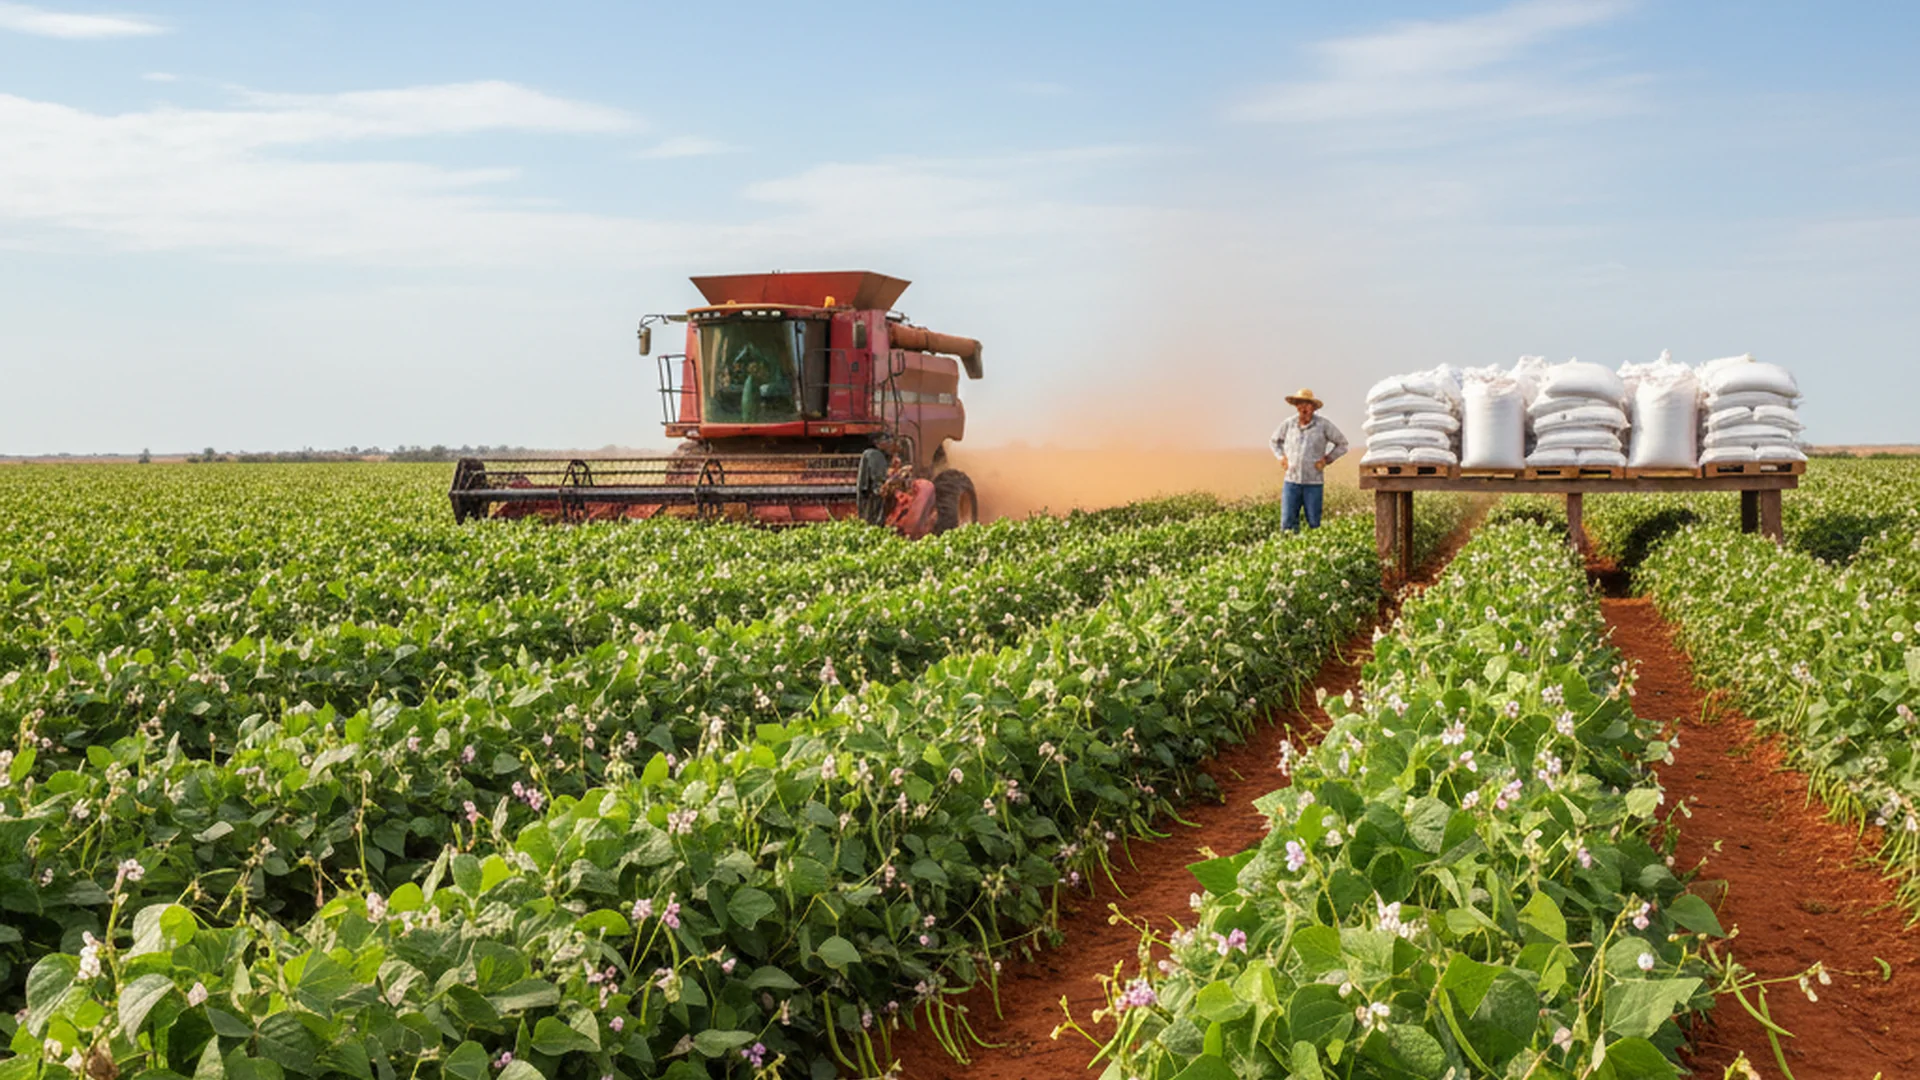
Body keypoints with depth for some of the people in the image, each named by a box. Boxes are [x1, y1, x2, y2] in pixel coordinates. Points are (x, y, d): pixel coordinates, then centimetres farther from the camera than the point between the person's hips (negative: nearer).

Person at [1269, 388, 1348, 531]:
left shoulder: (1323, 424, -3)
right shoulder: (1288, 424, 3)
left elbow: (1342, 444, 8)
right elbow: (1275, 441, 24)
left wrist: (1327, 459, 0)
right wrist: (1282, 458, 11)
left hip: (1314, 483, -2)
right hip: (1291, 481, 2)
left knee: (1314, 524, 1)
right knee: (1287, 523, -3)